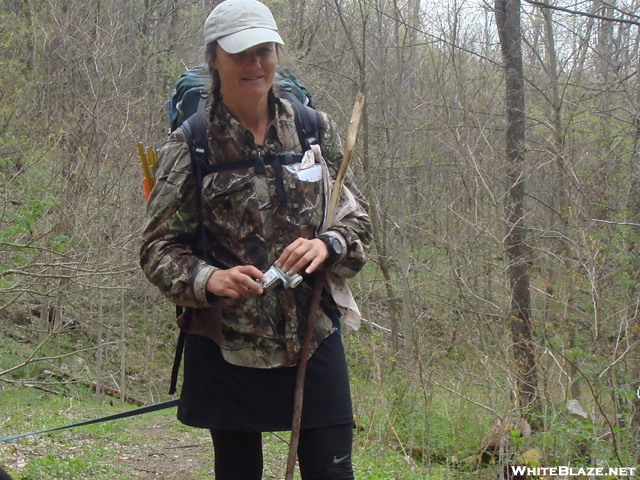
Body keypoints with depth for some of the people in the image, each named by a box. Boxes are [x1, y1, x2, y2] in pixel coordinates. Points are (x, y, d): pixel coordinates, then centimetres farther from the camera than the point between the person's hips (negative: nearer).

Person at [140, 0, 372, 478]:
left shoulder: (316, 129, 4)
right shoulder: (189, 146, -4)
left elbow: (357, 217, 8)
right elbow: (159, 248, -3)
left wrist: (328, 245, -14)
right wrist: (208, 279, -24)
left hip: (312, 336, 2)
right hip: (224, 346, -1)